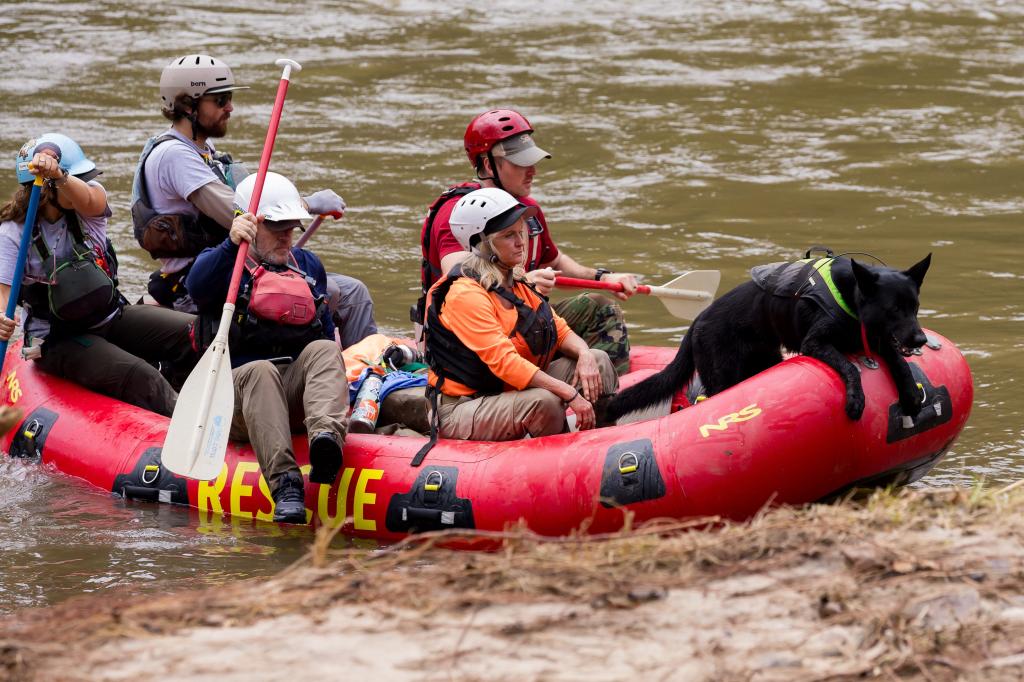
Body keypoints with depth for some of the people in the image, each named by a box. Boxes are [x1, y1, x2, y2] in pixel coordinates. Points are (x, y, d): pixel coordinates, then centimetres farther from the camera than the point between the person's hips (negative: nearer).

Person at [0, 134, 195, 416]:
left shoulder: (86, 211, -1)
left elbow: (88, 199, -28)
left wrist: (59, 175, -52)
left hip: (111, 317, 5)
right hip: (60, 340, -5)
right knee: (139, 377, -29)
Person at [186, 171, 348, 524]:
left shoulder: (308, 266, 25)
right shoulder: (223, 263, 8)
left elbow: (326, 332, 32)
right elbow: (197, 286, -18)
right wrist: (232, 244, -32)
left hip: (297, 392, 4)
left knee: (324, 351, -26)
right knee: (259, 371, -37)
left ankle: (326, 434, -58)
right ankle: (285, 483, -55)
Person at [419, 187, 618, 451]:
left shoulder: (515, 283, 10)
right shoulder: (465, 295, -21)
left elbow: (560, 331, 14)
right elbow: (505, 363, -28)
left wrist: (584, 355, -10)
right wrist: (570, 394, -30)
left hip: (511, 389, 10)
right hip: (461, 410, -10)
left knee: (599, 362, 1)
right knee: (544, 402, -36)